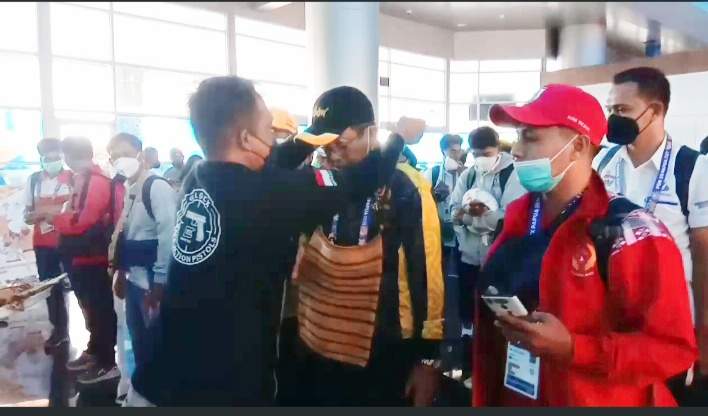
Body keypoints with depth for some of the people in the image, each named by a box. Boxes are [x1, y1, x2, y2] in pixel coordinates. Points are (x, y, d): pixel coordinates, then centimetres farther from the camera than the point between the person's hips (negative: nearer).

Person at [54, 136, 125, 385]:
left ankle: (108, 363, 9)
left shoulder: (97, 181, -19)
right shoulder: (83, 180, 13)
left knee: (100, 309, -1)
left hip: (93, 257, -10)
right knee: (91, 307, 20)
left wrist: (54, 218, -8)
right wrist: (60, 217, 0)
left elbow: (81, 220, -22)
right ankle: (94, 352, 34)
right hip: (83, 256, 10)